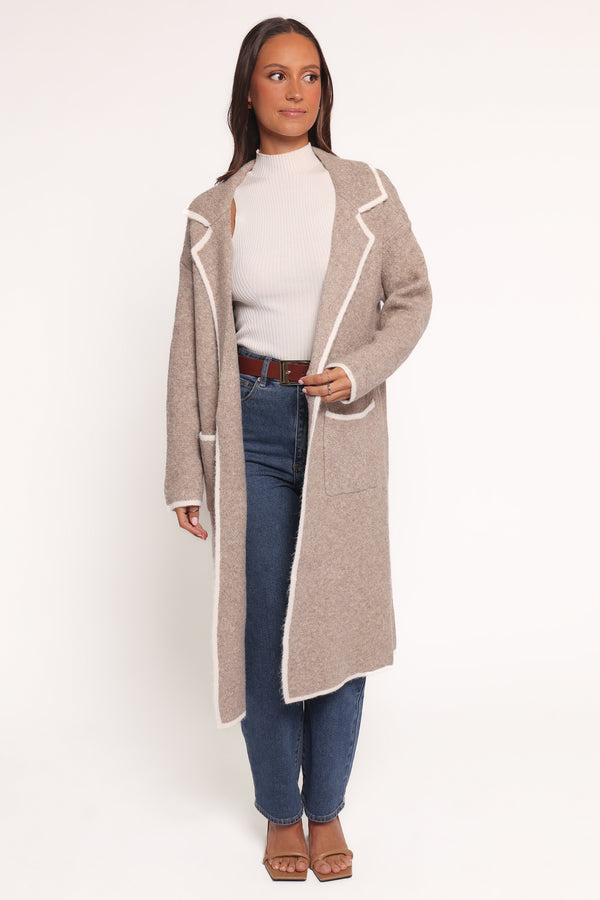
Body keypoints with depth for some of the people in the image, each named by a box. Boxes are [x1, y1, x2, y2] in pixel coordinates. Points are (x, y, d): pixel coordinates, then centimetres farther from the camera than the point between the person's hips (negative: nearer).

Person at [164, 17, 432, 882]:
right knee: (261, 621, 4)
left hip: (342, 429, 0)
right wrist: (185, 472, 1)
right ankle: (280, 812, 23)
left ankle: (327, 809, 23)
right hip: (251, 426, 0)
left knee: (337, 617, 4)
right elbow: (191, 345, 3)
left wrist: (361, 370, -13)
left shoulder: (367, 192, 2)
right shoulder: (215, 211, 2)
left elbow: (412, 296, 6)